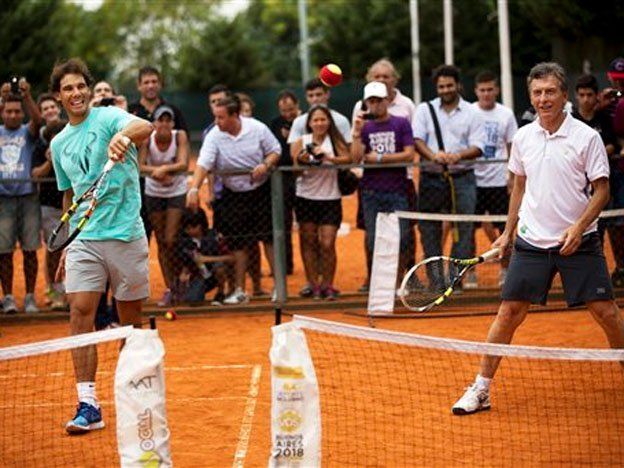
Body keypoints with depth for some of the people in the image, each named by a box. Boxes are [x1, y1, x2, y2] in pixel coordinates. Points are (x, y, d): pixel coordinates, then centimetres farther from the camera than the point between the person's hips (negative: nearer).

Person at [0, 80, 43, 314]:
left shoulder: (27, 132, 8)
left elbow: (37, 120, -13)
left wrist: (27, 96, -29)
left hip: (28, 196, 0)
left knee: (30, 249, 2)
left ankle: (30, 296, 10)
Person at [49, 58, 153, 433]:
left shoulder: (109, 117, -4)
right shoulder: (59, 143, 14)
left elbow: (145, 127, -27)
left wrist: (124, 135, -49)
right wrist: (67, 244, 19)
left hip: (125, 234, -4)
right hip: (83, 240, 4)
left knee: (131, 318, 5)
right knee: (80, 312, -10)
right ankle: (88, 405, -11)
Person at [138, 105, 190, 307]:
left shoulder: (180, 136, -15)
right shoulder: (147, 139, -13)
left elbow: (183, 164, -23)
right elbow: (139, 166, -21)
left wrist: (164, 169, -38)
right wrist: (157, 171, -36)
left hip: (177, 192, -2)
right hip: (153, 193, 2)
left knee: (170, 241, -10)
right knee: (161, 243, 4)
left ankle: (175, 286, 5)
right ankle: (169, 289, 11)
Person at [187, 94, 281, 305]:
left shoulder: (257, 129, -11)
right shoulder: (214, 136, -12)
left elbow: (275, 151, 0)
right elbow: (203, 163, -22)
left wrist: (266, 165, -21)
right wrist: (194, 189, -36)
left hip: (261, 191, -1)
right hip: (233, 195, 1)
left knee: (269, 239, 0)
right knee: (237, 244, 5)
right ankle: (240, 291, 15)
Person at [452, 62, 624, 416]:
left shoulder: (586, 137, -7)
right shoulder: (523, 138, 5)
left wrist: (578, 227, -18)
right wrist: (508, 232, 17)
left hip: (578, 241, -3)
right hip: (532, 241, 3)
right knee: (509, 313, 0)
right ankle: (481, 390, 6)